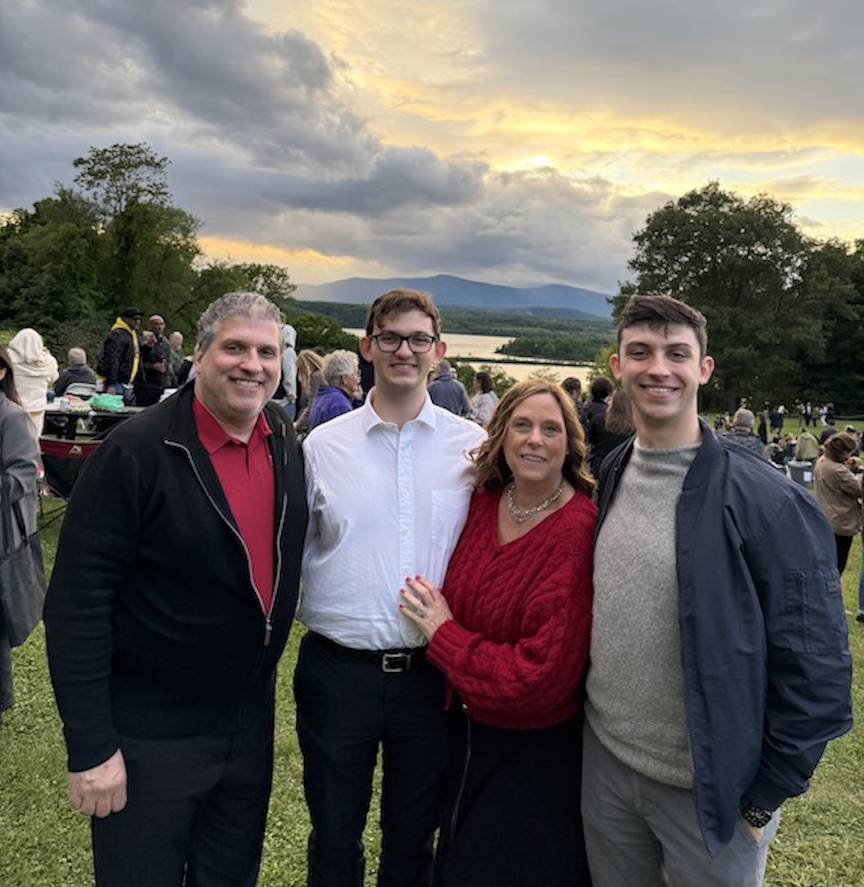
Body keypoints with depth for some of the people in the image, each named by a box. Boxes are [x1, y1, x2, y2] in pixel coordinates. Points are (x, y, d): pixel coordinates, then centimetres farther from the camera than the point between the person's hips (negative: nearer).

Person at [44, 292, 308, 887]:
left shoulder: (286, 443, -2)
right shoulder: (135, 453, -20)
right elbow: (78, 604, -19)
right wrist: (90, 746, -18)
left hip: (251, 722, 6)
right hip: (149, 737, -5)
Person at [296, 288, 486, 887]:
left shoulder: (474, 446, -2)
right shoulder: (324, 445, -2)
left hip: (433, 674, 0)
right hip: (337, 671, 0)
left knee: (413, 838, 20)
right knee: (334, 836, 19)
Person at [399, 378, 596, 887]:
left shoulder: (581, 531, -25)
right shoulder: (484, 501, -7)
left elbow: (543, 674, -26)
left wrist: (443, 634, -19)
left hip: (535, 749, -6)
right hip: (467, 727, 6)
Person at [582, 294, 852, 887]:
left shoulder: (770, 502, -18)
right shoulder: (606, 481, -1)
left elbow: (816, 672, -14)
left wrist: (766, 796, -10)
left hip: (711, 791, -4)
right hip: (604, 761, 5)